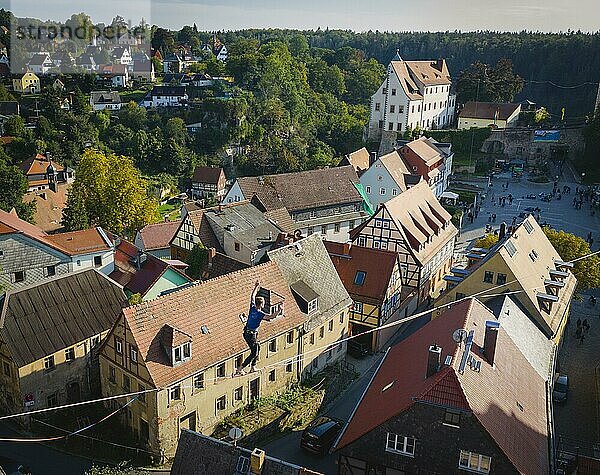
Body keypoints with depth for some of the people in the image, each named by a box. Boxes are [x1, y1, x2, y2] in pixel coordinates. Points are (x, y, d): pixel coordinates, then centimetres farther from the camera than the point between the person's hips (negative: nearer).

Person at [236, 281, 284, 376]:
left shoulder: (252, 308, -3)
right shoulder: (260, 314, -22)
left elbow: (252, 296, 12)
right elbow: (272, 317, -33)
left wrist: (256, 287, 21)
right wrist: (280, 310, -23)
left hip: (247, 333, 9)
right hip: (251, 335, -9)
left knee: (257, 347, 24)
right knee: (254, 353, -3)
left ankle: (253, 367, 29)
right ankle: (240, 370, -7)